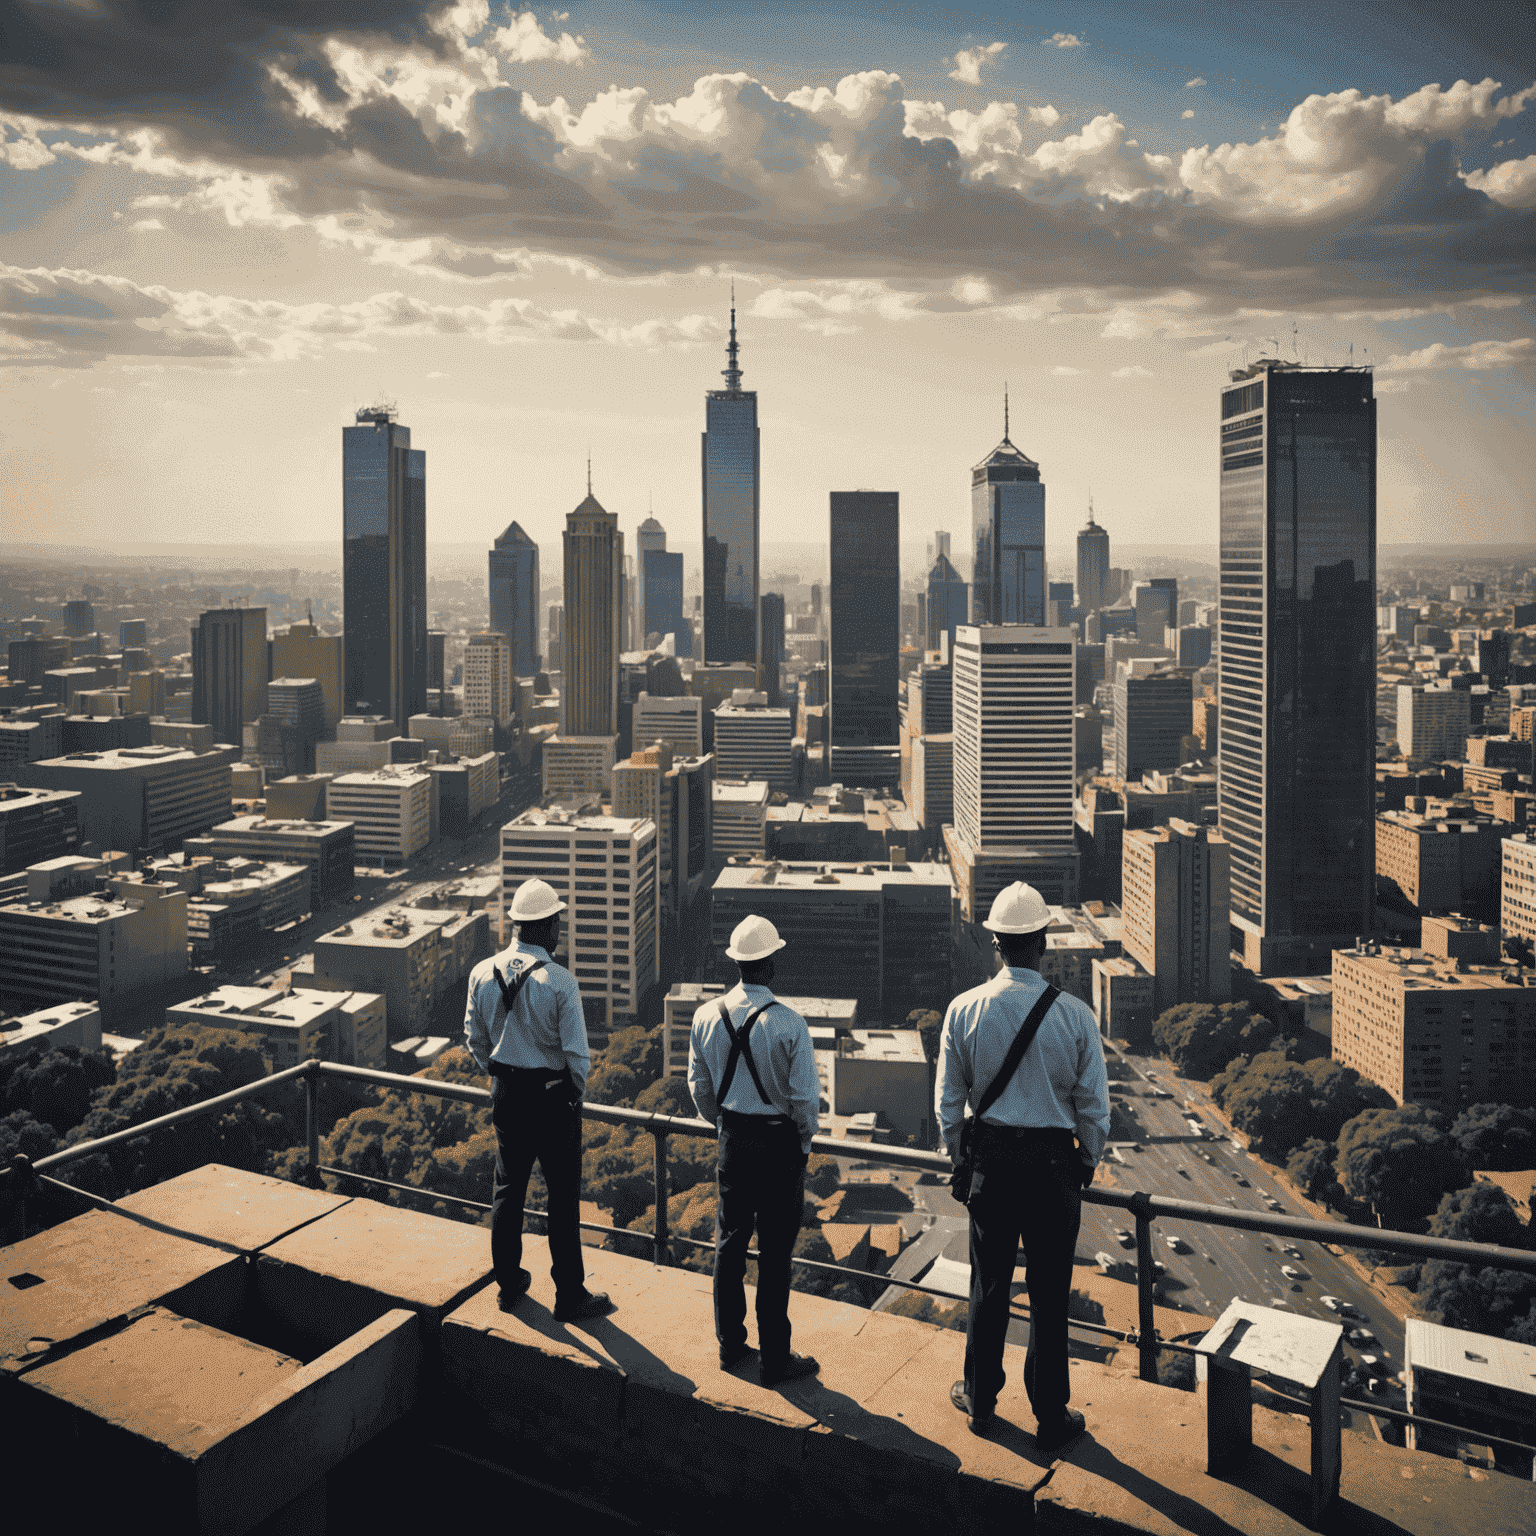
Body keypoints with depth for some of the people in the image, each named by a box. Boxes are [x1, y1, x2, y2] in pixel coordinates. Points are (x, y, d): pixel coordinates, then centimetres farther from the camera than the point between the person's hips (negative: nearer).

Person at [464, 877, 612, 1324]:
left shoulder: (482, 973, -4)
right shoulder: (560, 981, -20)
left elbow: (475, 1038, 7)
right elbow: (577, 1052, -17)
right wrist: (577, 1090, 2)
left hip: (506, 1092, 5)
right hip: (553, 1096, -5)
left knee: (507, 1188, 18)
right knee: (563, 1197, 6)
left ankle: (509, 1284, 30)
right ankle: (569, 1295, 14)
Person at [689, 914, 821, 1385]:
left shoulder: (706, 1016, -5)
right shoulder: (789, 1024, -19)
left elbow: (699, 1086, 6)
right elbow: (805, 1097, -14)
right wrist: (805, 1141, 5)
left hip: (732, 1139, 5)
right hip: (780, 1144, -4)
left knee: (729, 1243, 17)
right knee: (774, 1254, 6)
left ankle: (730, 1346, 30)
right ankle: (774, 1360, 16)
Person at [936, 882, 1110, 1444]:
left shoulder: (964, 1009, -7)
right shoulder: (1074, 1015, -11)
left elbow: (948, 1101, 0)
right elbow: (1095, 1107, -5)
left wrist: (961, 1158, 15)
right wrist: (1087, 1165, 11)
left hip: (990, 1155, 1)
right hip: (1054, 1160, -1)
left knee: (989, 1285, 16)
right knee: (1050, 1294, 10)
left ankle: (979, 1399, 31)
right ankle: (1051, 1416, 22)